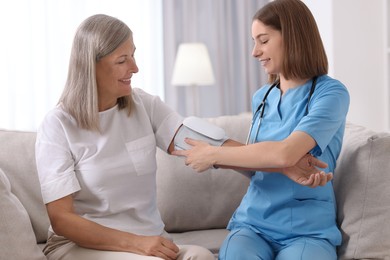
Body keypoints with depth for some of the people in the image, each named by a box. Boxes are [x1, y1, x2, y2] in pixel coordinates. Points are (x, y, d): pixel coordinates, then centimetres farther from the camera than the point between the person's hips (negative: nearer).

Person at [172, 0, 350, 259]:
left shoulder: (331, 93, -8)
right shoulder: (261, 97, 12)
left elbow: (284, 154, -22)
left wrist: (214, 155, -13)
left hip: (308, 230, -3)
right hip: (253, 223, 3)